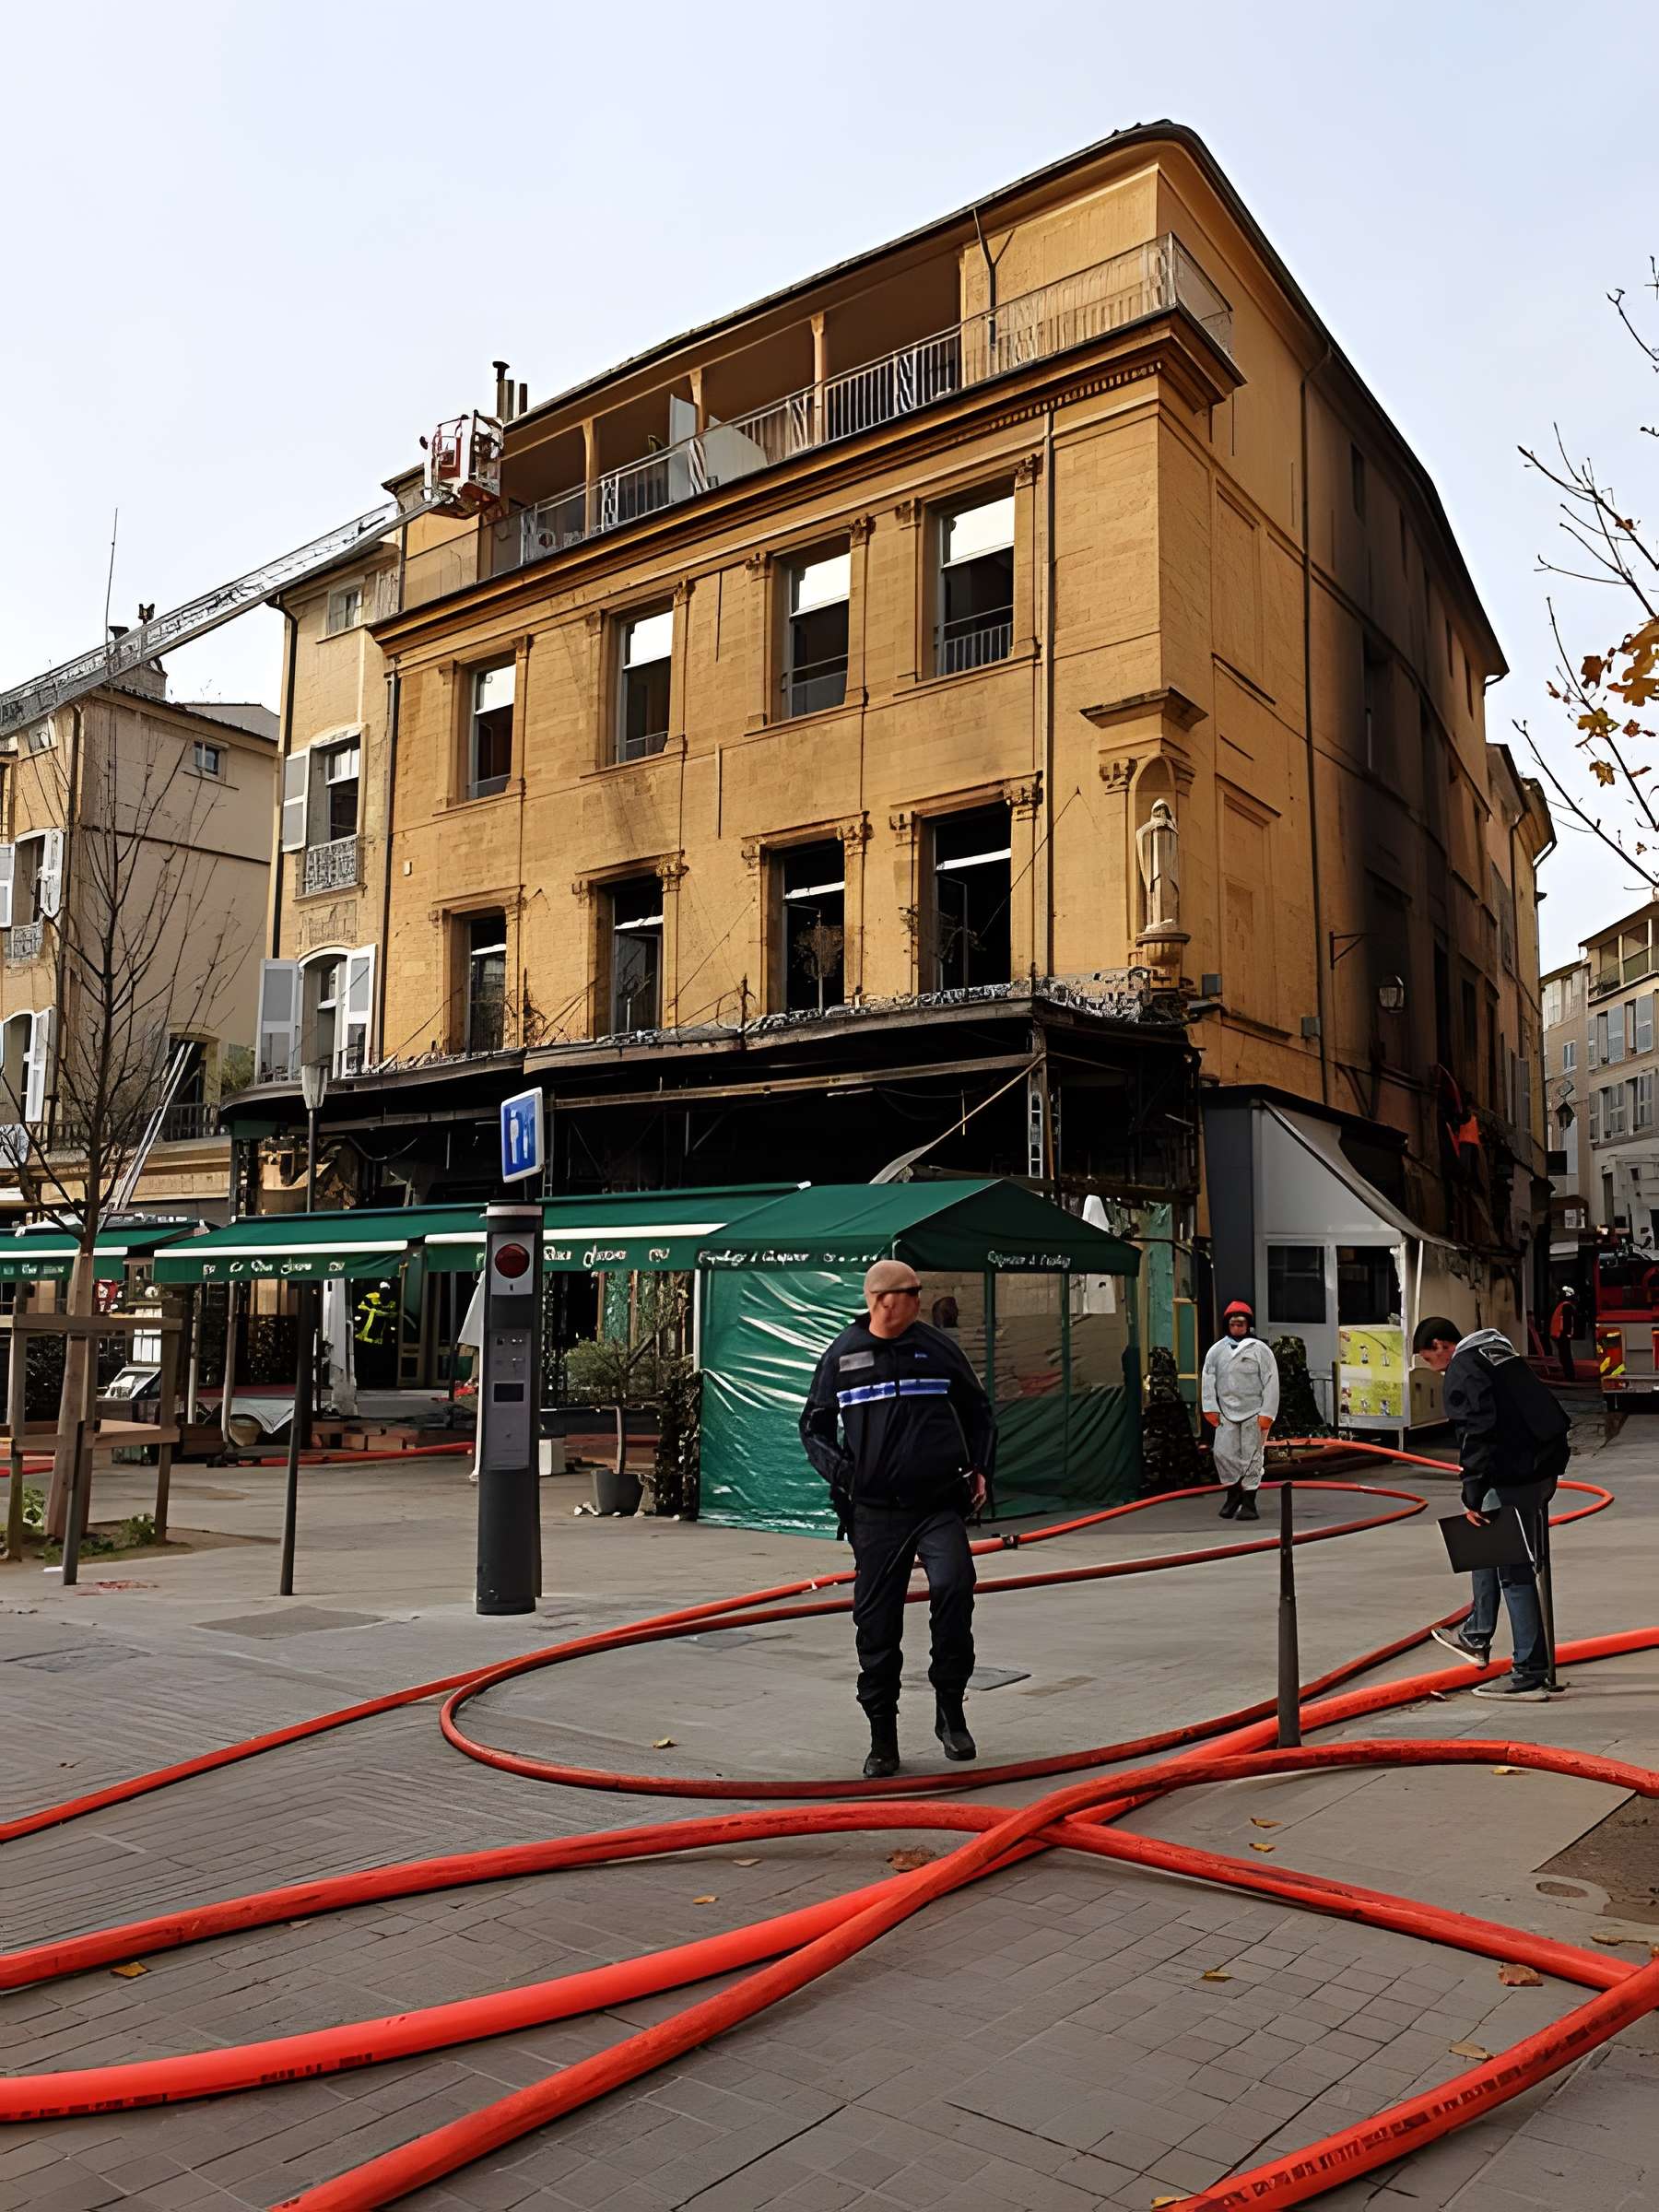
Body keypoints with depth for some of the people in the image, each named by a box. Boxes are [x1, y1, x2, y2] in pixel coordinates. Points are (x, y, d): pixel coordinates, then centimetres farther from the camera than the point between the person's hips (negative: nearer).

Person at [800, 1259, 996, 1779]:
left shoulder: (938, 1347, 6)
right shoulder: (843, 1354, 5)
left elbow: (979, 1413, 18)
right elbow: (814, 1425, 13)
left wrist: (980, 1469, 6)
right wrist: (838, 1468, -4)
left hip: (940, 1506, 0)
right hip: (875, 1511, 0)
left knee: (953, 1587, -21)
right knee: (876, 1624, 4)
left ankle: (950, 1708, 0)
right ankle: (882, 1739, 19)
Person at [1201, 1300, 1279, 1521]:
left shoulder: (1260, 1350, -1)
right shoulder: (1216, 1350, 6)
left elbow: (1271, 1383, -3)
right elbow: (1208, 1380, 7)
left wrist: (1266, 1413, -8)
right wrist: (1210, 1408, 0)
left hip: (1254, 1413, -2)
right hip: (1226, 1412, 2)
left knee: (1252, 1456, 1)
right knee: (1223, 1453, -1)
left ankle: (1249, 1502, 10)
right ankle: (1233, 1494, 20)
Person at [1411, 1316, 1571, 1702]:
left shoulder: (1462, 1370, -9)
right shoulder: (1501, 1355, 19)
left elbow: (1477, 1433, -19)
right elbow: (1541, 1408, 21)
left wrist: (1473, 1496, -18)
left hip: (1513, 1478, -10)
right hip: (1544, 1468, 10)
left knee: (1513, 1570, -3)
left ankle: (1529, 1674, 1)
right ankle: (1476, 1637, 33)